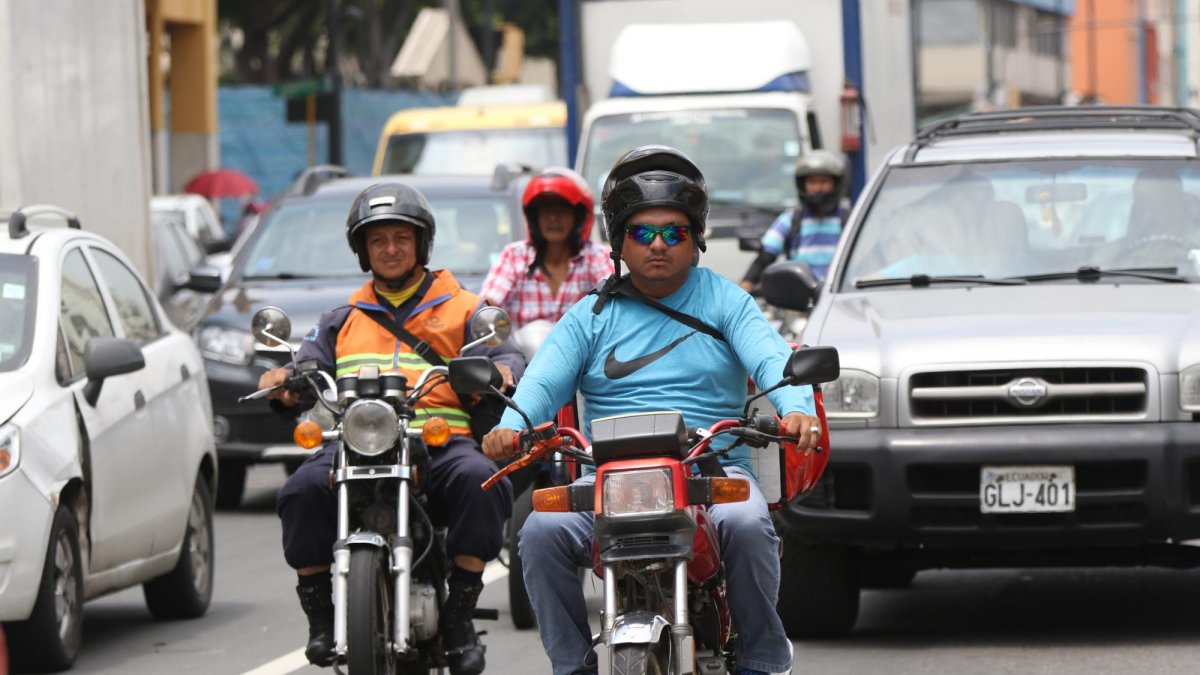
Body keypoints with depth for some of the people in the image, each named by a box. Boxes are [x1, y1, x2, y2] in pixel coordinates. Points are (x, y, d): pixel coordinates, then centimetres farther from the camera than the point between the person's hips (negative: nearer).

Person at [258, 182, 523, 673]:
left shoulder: (464, 310, 22)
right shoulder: (342, 321, 29)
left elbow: (504, 356, 8)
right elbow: (310, 362, 16)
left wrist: (502, 371, -18)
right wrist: (284, 380, -9)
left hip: (442, 442, -1)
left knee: (480, 479, -35)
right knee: (303, 490, -30)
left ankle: (458, 615, -23)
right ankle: (320, 616, -16)